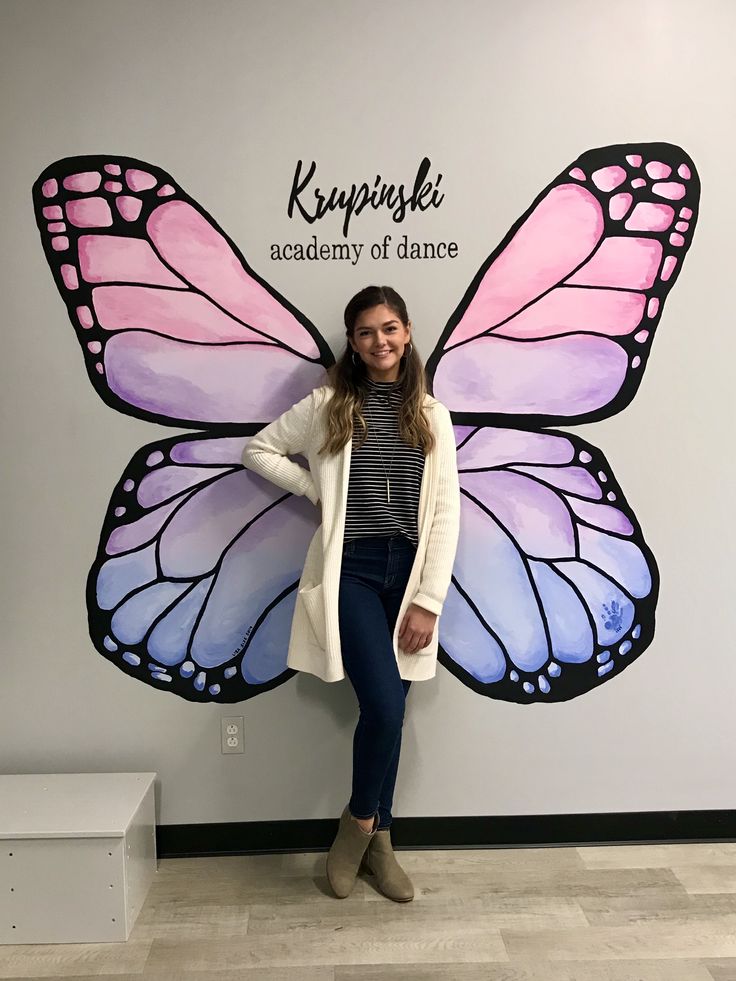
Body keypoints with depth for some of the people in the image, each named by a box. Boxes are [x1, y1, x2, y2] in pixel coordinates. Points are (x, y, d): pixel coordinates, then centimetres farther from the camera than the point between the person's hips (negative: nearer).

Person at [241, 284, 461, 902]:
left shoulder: (430, 414, 5)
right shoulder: (328, 406, 1)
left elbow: (446, 512, 1)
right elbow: (259, 449, 12)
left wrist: (428, 600, -5)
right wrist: (316, 489, -1)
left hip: (408, 571, 2)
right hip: (350, 570, -2)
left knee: (387, 710, 9)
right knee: (385, 705, -12)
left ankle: (377, 841, 29)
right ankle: (361, 821, 18)